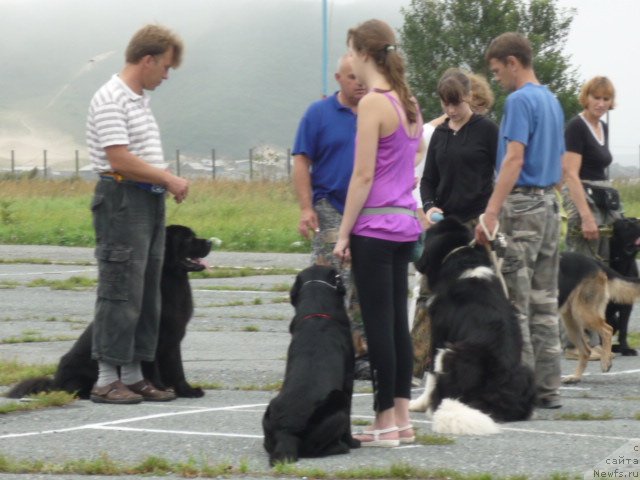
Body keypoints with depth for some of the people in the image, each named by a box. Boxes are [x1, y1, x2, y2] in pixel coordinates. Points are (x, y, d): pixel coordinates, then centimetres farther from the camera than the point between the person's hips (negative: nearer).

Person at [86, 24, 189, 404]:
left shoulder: (140, 100, 18)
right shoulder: (111, 100, -13)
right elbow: (121, 161, -20)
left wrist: (169, 181, 6)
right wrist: (170, 180, -12)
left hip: (151, 202, 10)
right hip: (123, 201, -10)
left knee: (147, 292, 10)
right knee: (121, 292, -9)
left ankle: (133, 375, 15)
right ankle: (107, 380, -6)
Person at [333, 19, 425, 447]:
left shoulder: (373, 103, -14)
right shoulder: (408, 101, 11)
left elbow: (364, 175, -16)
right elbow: (419, 151, 28)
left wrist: (344, 233, -12)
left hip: (375, 225, -8)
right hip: (405, 222, 8)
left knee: (378, 323, -4)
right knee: (398, 321, 11)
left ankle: (386, 424, -2)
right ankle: (403, 420, 13)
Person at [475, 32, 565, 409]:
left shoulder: (520, 100, -12)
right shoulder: (553, 102, 16)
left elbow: (514, 158, -21)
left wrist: (491, 212, -25)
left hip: (522, 206, -9)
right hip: (550, 206, 9)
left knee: (515, 304, -6)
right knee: (545, 302, 9)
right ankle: (549, 387, 10)